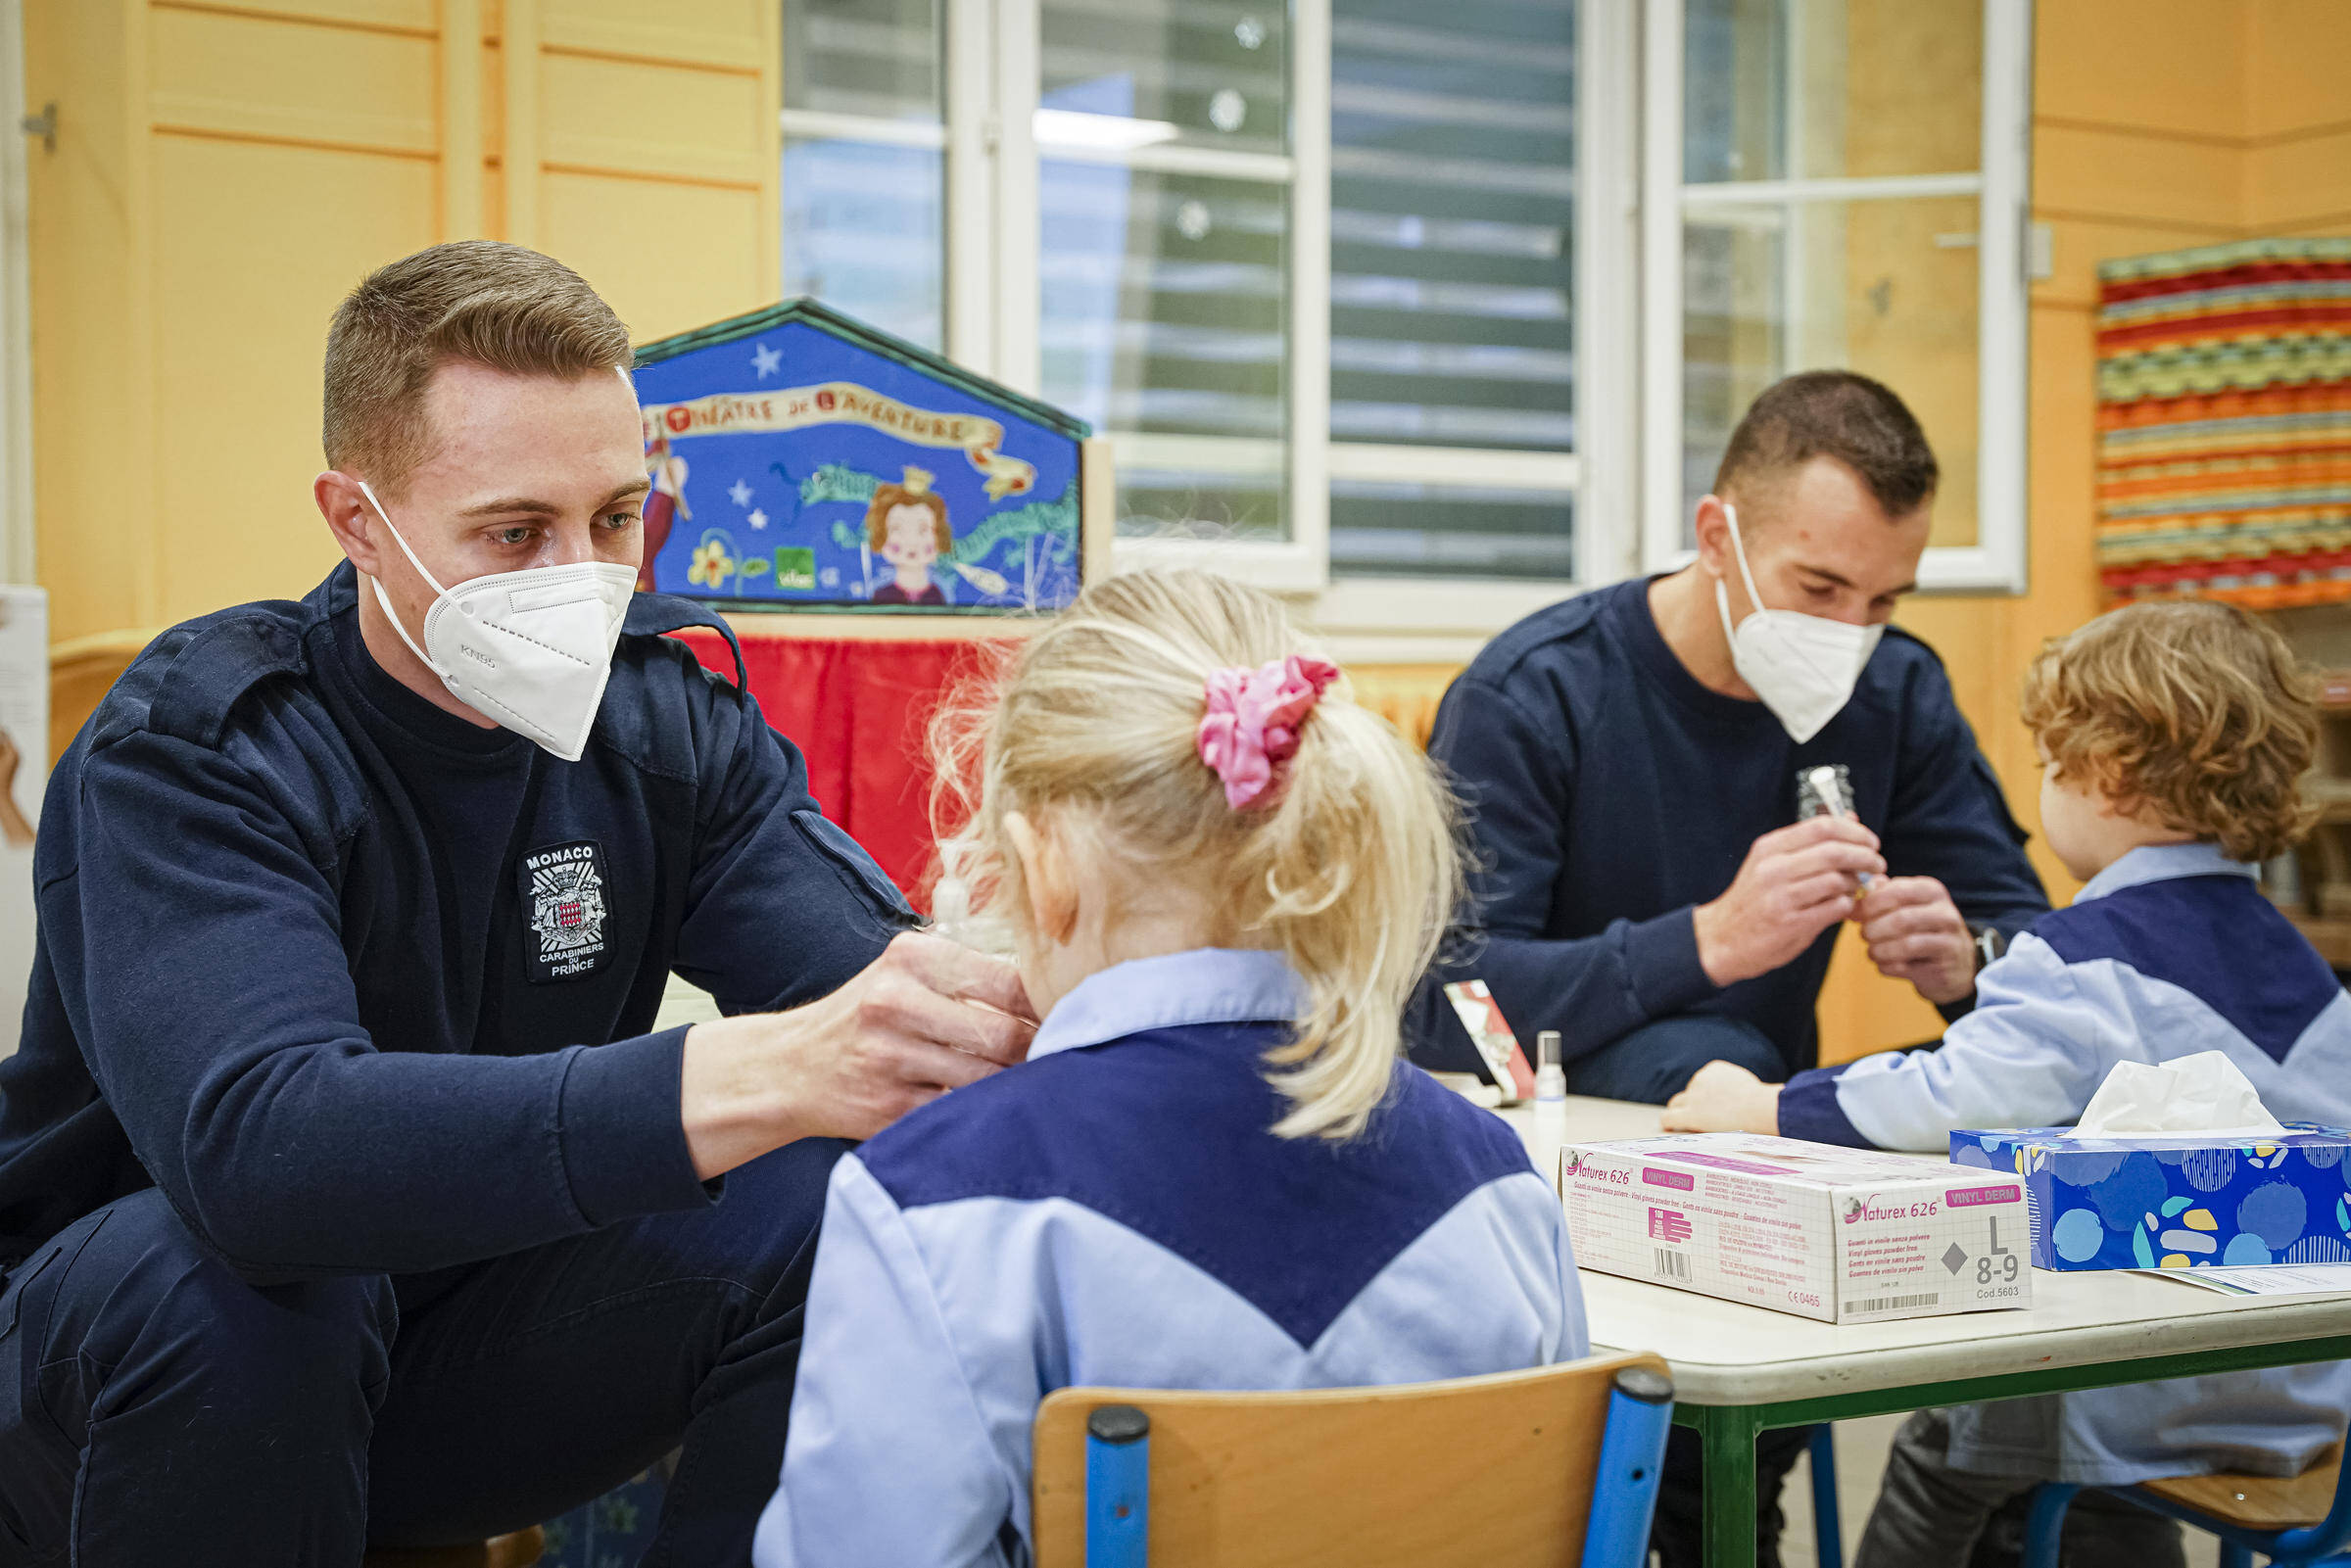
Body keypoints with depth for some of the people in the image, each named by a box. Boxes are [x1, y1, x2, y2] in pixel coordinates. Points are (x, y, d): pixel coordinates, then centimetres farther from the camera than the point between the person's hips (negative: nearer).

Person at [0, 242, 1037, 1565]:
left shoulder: (671, 718, -5)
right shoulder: (191, 755, -22)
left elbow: (852, 951, -18)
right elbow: (252, 1138, -40)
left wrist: (977, 997, -45)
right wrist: (753, 1076, -51)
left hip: (472, 1348, 4)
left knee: (846, 1209, -18)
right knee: (213, 1274, -36)